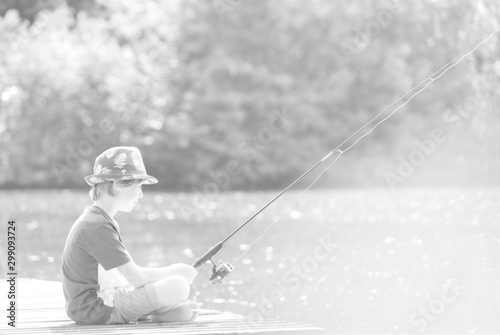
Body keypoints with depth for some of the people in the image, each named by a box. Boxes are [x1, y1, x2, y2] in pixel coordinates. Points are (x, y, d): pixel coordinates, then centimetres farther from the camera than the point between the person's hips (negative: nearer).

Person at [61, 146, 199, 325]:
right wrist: (173, 272, -5)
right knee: (178, 286, -19)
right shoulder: (98, 227, -20)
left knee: (184, 312, 17)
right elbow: (135, 277, -21)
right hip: (96, 310, -10)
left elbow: (127, 273, 14)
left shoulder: (96, 218, 14)